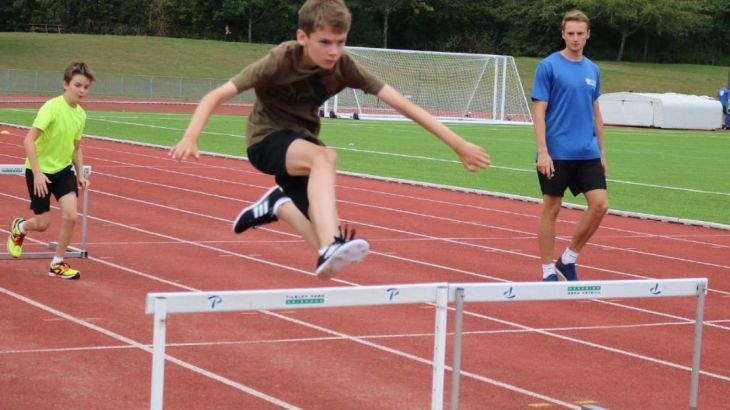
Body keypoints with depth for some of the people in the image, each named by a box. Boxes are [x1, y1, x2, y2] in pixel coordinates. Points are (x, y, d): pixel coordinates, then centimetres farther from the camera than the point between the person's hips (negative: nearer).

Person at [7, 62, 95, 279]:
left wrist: (80, 174, 4)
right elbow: (29, 140, -25)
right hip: (40, 170, -5)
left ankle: (57, 263, 6)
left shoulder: (81, 114, -1)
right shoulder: (51, 108, -22)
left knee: (70, 215, -11)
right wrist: (37, 173, -29)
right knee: (43, 223, 0)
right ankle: (19, 228, 36)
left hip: (63, 169, 5)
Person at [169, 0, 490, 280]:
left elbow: (401, 103, -15)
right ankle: (330, 249, -51)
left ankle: (279, 204, 22)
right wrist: (191, 137, -46)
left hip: (302, 142, 5)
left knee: (330, 243, -4)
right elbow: (216, 96, -28)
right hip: (267, 139, -5)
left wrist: (458, 145, -16)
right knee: (325, 157, -38)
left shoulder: (344, 66, -15)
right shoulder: (281, 61, -24)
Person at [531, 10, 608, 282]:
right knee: (551, 209, 3)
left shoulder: (592, 70, 10)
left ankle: (569, 259, 12)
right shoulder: (548, 66, -6)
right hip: (556, 154, -5)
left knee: (600, 204, -4)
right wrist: (543, 152, -16)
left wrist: (601, 151, 14)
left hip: (588, 154, 5)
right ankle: (548, 270, 13)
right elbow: (539, 112, -9)